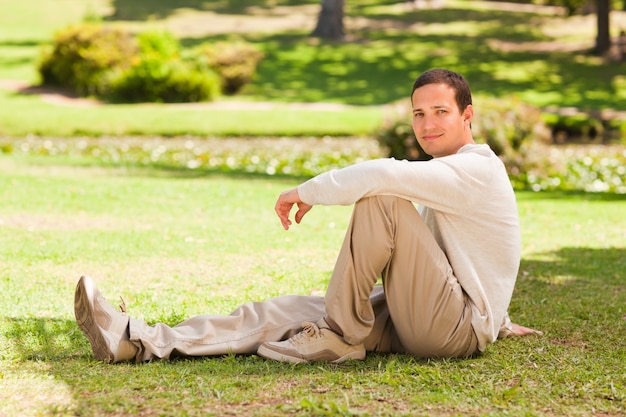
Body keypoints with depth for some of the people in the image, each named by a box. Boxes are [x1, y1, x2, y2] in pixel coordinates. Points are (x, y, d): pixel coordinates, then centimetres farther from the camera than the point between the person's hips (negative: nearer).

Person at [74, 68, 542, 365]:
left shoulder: (477, 169, -13)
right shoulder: (451, 175, 21)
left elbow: (382, 174, -29)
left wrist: (308, 191, -17)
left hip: (459, 328, -9)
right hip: (433, 321, 9)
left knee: (381, 200, -23)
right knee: (291, 309, -6)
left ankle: (341, 334, -12)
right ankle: (137, 341, -15)